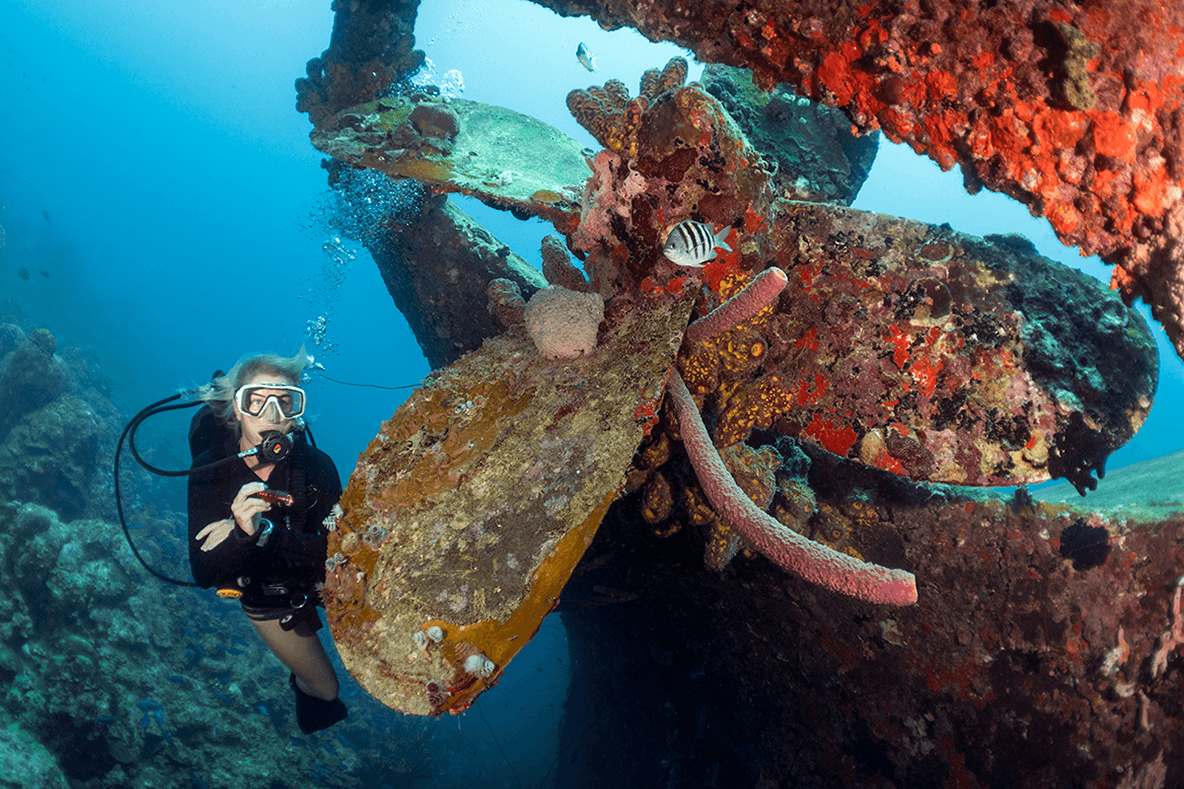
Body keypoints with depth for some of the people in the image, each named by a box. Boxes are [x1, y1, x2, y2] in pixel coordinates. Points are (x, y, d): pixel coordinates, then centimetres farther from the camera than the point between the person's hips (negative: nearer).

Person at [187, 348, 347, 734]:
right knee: (324, 687, 11)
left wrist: (264, 532, -44)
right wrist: (242, 533, -52)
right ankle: (307, 689, 50)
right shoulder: (210, 470, -28)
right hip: (266, 598, -1)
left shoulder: (315, 464, -28)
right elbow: (204, 575, -32)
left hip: (321, 579, 1)